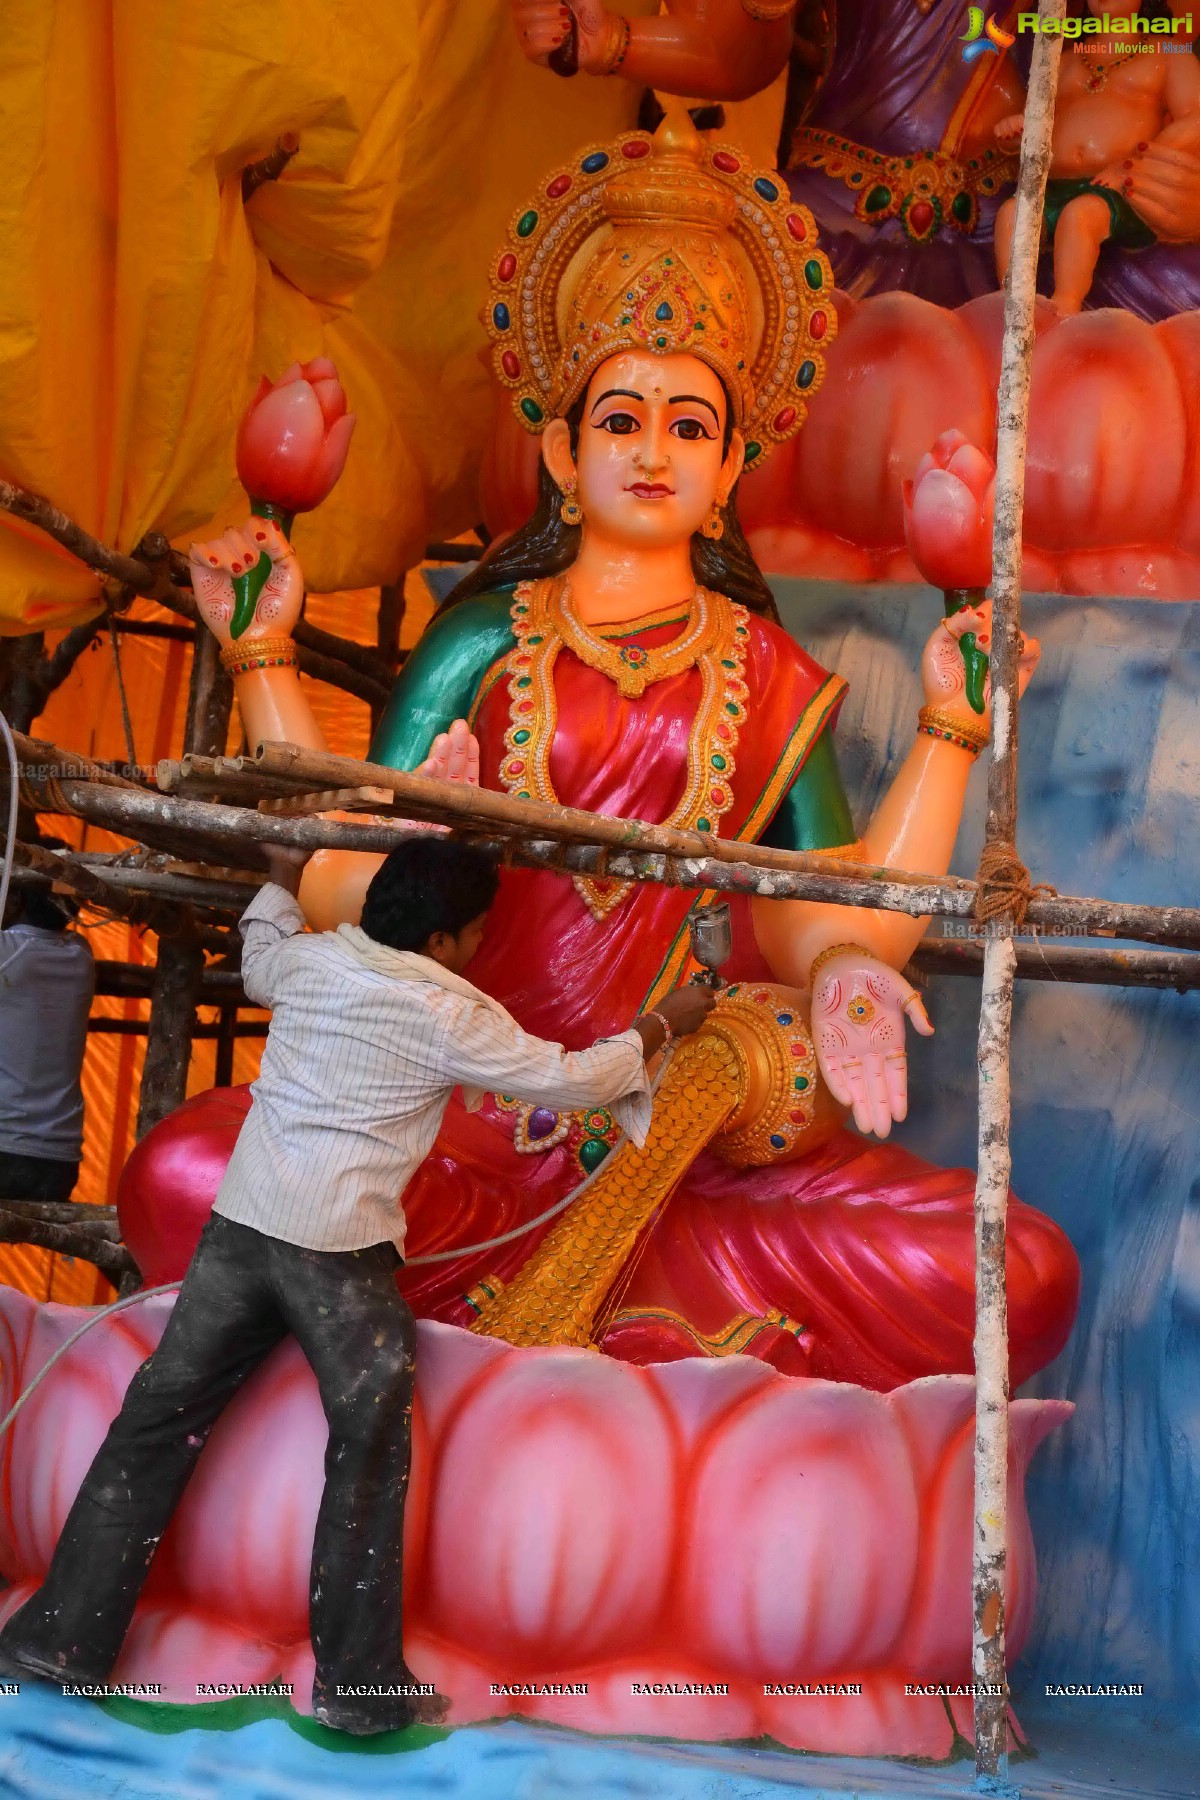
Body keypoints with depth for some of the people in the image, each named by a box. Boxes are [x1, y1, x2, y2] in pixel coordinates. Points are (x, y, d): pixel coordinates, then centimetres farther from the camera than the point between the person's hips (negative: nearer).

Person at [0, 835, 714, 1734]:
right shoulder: (450, 1016, -7)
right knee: (371, 1446, 5)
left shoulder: (308, 959, 7)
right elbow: (570, 1079, 1)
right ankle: (361, 1684, 9)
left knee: (159, 1418, 9)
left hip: (242, 1220, 6)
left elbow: (257, 961, 33)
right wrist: (661, 1025, 16)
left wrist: (284, 877, 48)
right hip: (342, 1248, -5)